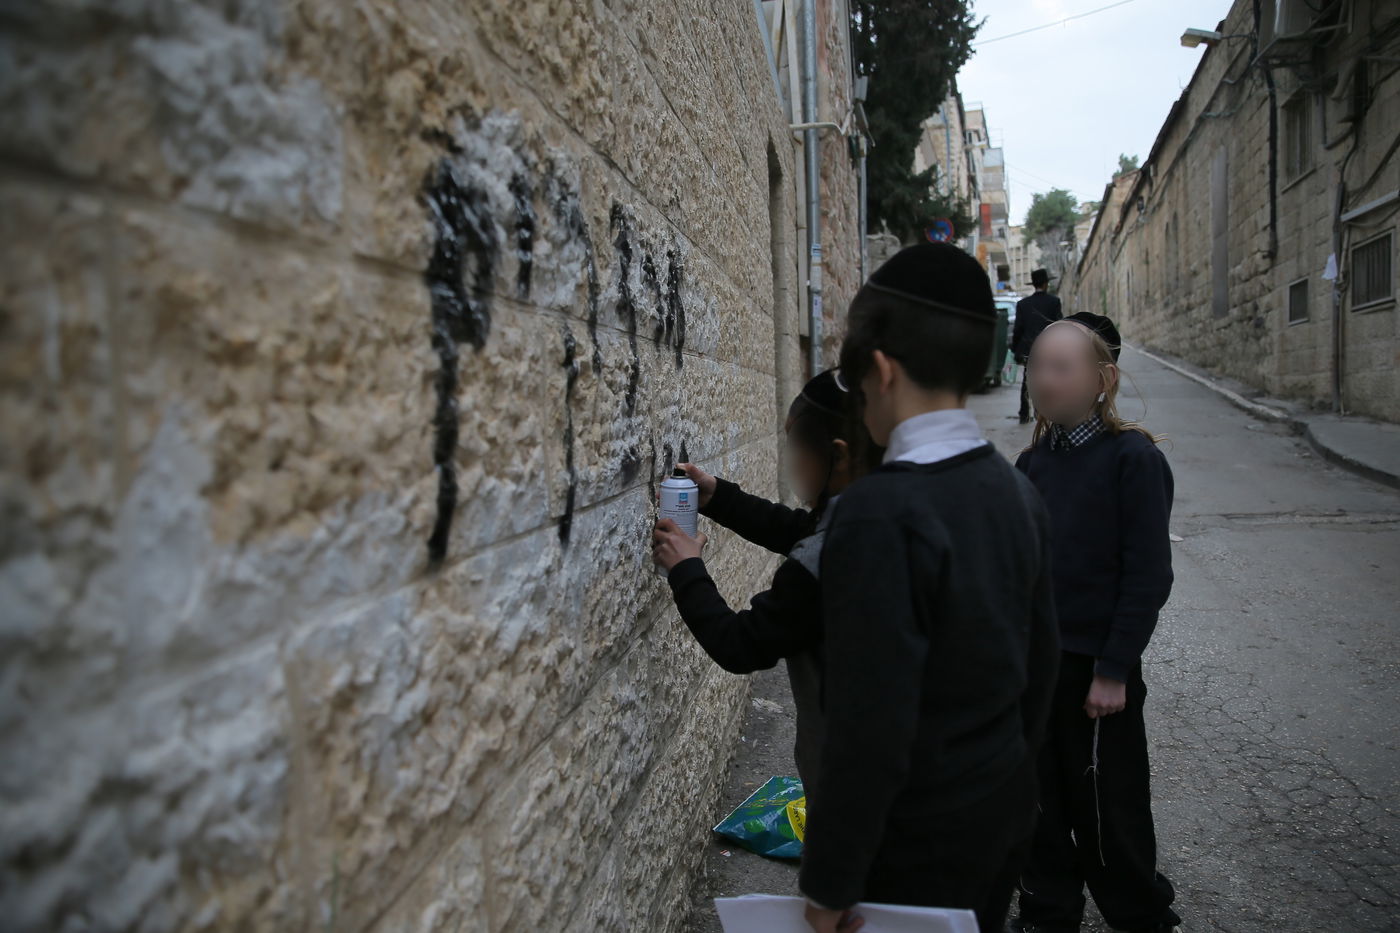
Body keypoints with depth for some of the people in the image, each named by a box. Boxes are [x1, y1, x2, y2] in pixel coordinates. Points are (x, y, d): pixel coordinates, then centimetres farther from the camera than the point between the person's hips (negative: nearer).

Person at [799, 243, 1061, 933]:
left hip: (918, 849, -7)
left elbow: (869, 729, -27)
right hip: (1005, 811, 7)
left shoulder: (880, 513, -27)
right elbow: (1041, 659, 8)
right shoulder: (1018, 492, -2)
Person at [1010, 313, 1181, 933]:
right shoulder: (1035, 460, 5)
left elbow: (1148, 575, -14)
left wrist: (1113, 670, -15)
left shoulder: (1133, 458, -13)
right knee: (1041, 800, 17)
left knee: (1106, 807, 9)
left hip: (1096, 665, -6)